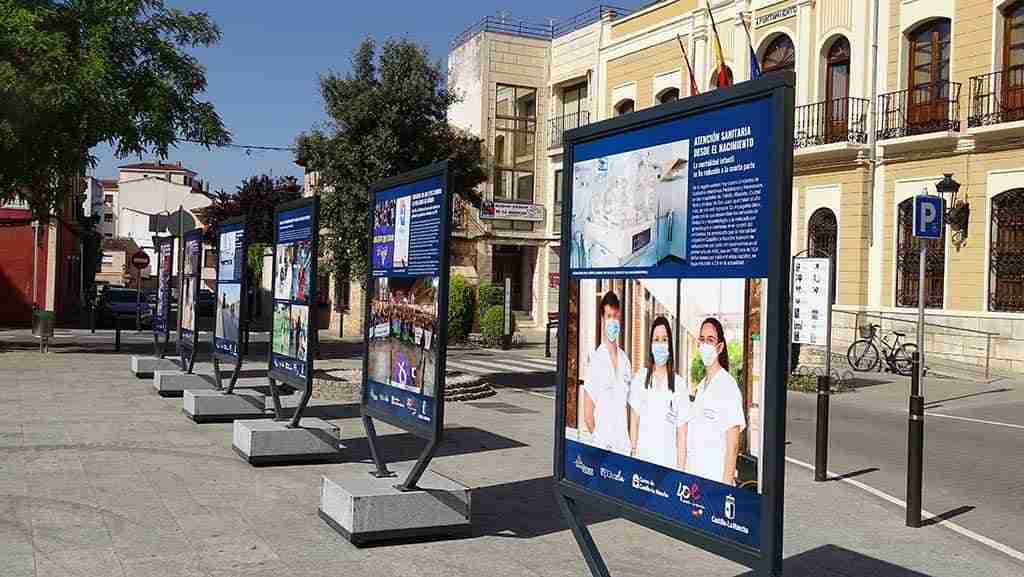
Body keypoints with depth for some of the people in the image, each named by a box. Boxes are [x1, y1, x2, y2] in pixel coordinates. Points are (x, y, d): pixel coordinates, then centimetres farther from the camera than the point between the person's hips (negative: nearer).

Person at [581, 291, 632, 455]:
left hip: (624, 446, 5)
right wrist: (600, 438, -2)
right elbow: (587, 415, -9)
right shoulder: (596, 360, -10)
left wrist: (630, 442, 9)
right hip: (601, 447, -5)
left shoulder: (625, 360, 9)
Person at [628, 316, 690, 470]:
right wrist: (633, 453, 3)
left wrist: (680, 470, -3)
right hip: (642, 460, 1)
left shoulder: (679, 384, -1)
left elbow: (682, 435, 0)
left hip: (669, 463, -1)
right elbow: (634, 422, 9)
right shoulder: (640, 378, 4)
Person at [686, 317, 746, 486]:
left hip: (716, 478, -7)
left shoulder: (728, 386, -11)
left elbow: (733, 444, -14)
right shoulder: (699, 387, 13)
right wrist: (684, 472, 14)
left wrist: (726, 482, -17)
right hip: (692, 477, 7)